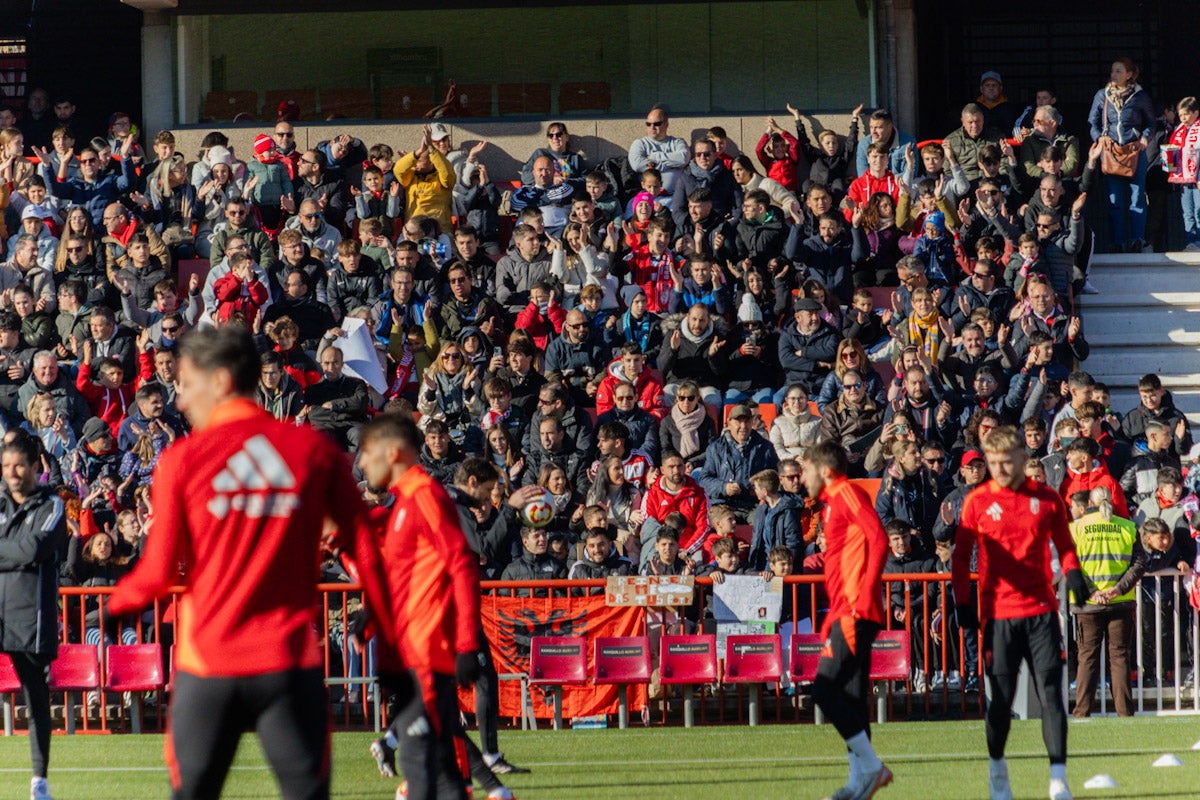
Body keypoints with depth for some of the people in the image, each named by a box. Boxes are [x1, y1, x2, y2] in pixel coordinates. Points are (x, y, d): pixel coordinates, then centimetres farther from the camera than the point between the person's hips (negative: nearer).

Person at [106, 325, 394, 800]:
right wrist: (390, 640, 8)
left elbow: (160, 570, -2)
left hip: (208, 660, -1)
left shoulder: (182, 459, -2)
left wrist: (118, 602, 19)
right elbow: (364, 551, 2)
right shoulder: (315, 450, 3)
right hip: (291, 662, 1)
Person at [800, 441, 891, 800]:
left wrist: (866, 593, -23)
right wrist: (833, 618, 24)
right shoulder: (834, 501, 22)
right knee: (851, 696, 9)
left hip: (855, 610, -10)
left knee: (825, 690, -13)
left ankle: (871, 766, -11)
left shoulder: (847, 494, -7)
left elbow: (878, 539, -19)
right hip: (847, 612, 10)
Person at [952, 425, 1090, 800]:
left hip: (1041, 610, 1)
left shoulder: (1047, 499, 6)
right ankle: (997, 769, 22)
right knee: (1001, 698, 1)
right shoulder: (977, 502, 2)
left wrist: (1072, 571, -5)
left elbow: (1064, 545, 15)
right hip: (998, 612, -1)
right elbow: (961, 555, 6)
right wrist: (962, 603, -1)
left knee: (1051, 694, -4)